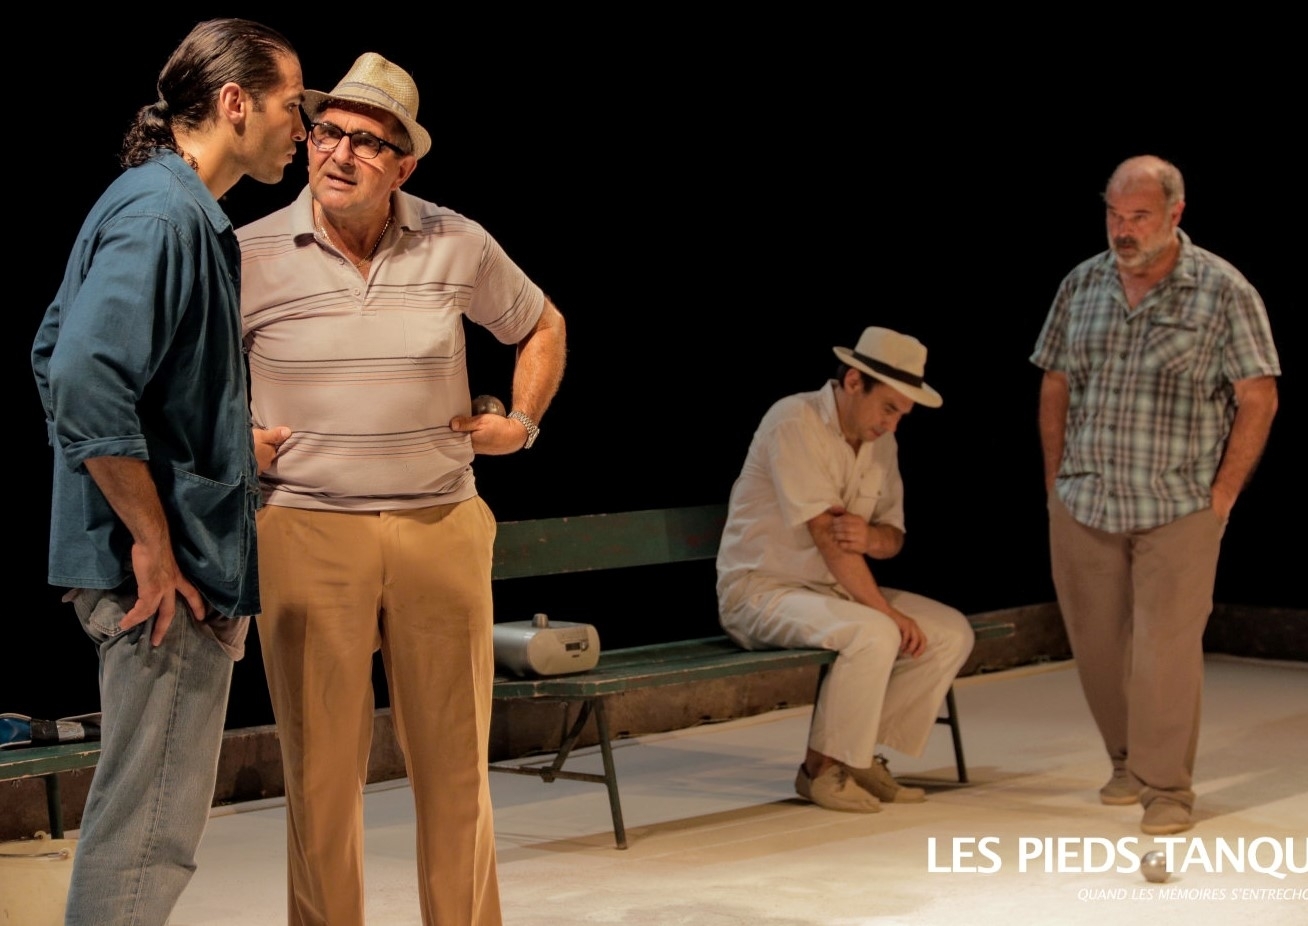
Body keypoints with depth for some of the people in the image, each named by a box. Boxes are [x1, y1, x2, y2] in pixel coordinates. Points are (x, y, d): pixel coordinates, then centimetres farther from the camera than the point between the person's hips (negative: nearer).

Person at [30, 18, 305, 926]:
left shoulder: (179, 210, 15)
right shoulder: (162, 214, -17)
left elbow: (57, 352, 21)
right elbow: (83, 383, -27)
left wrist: (224, 439, 20)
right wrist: (154, 545, -22)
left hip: (181, 563, 10)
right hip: (166, 573, -10)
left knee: (144, 819, 19)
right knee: (150, 829, -3)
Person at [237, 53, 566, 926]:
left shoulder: (460, 246, 2)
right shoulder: (252, 255, -3)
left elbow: (542, 327, 20)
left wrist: (521, 421, 10)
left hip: (442, 528, 2)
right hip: (306, 533, -1)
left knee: (457, 765, 9)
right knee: (322, 770, 3)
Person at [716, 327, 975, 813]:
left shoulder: (881, 440, 6)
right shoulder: (794, 422, -19)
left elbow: (893, 536, 9)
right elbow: (826, 534, -25)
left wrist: (871, 538, -17)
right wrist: (888, 610, -23)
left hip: (836, 589, 8)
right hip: (762, 591, -8)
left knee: (952, 632, -4)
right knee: (873, 634, -33)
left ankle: (864, 758, 2)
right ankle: (822, 768, -14)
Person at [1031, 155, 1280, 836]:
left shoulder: (1223, 291, -5)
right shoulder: (1081, 286, 6)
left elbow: (1257, 399, -5)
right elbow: (1055, 386, 13)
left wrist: (1222, 494, -8)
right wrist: (1056, 478, 8)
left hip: (1178, 512, -4)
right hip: (1082, 507, 4)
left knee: (1166, 649, -4)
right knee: (1096, 645, 11)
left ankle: (1166, 786, 8)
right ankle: (1128, 762, 29)